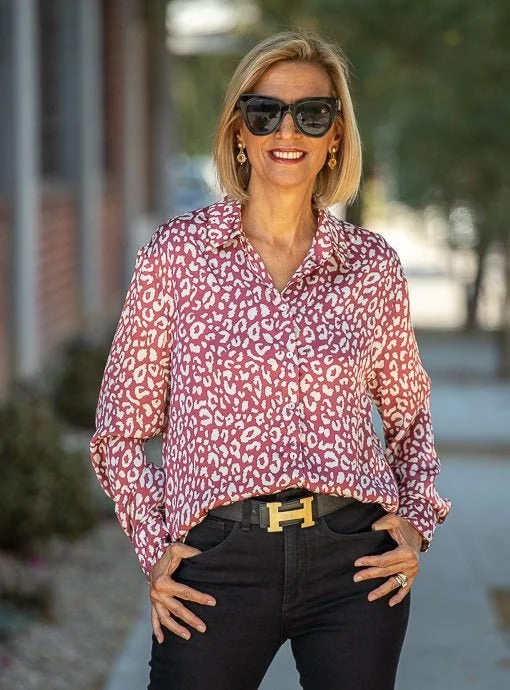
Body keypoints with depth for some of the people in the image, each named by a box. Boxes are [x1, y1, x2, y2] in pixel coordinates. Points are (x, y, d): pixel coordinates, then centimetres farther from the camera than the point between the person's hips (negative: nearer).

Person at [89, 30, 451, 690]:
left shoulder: (372, 264, 4)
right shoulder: (177, 252, 0)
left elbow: (409, 412, 19)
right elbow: (121, 424, 6)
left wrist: (415, 520, 4)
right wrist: (154, 548, -1)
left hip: (354, 556, 2)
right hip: (217, 562, -1)